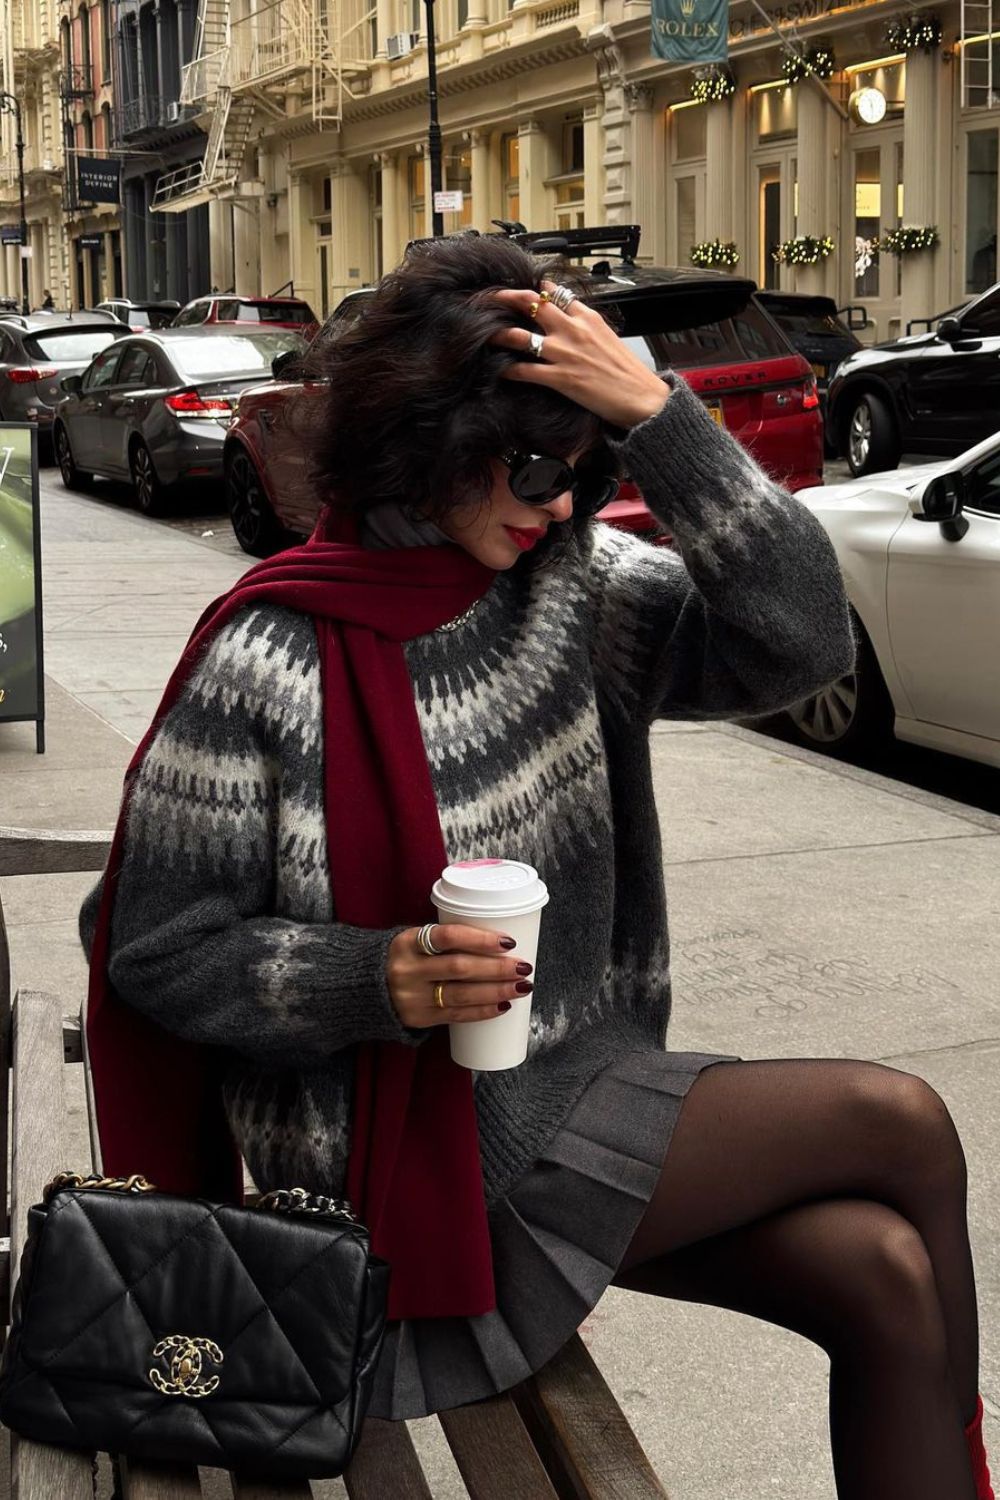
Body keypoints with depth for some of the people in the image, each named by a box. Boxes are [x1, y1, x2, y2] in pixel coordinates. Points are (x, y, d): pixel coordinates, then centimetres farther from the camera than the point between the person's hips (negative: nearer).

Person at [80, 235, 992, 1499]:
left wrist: (656, 414, -19)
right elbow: (159, 951, -10)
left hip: (584, 1088, 6)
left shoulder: (574, 588, 0)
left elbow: (802, 641, -13)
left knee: (886, 1276, -14)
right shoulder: (267, 662, -14)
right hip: (408, 1159, -6)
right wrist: (387, 980, -26)